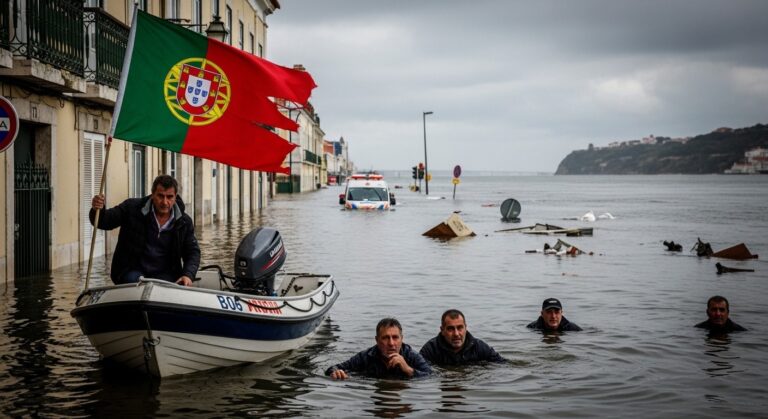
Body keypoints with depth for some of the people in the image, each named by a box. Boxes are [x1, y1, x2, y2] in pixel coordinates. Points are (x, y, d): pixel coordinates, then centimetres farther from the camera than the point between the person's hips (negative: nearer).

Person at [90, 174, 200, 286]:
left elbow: (193, 252, 8)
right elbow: (104, 221, 1)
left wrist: (188, 275, -11)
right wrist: (97, 210, -24)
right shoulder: (132, 208, -2)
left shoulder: (185, 222, 3)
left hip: (165, 274, 1)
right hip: (132, 271, -1)